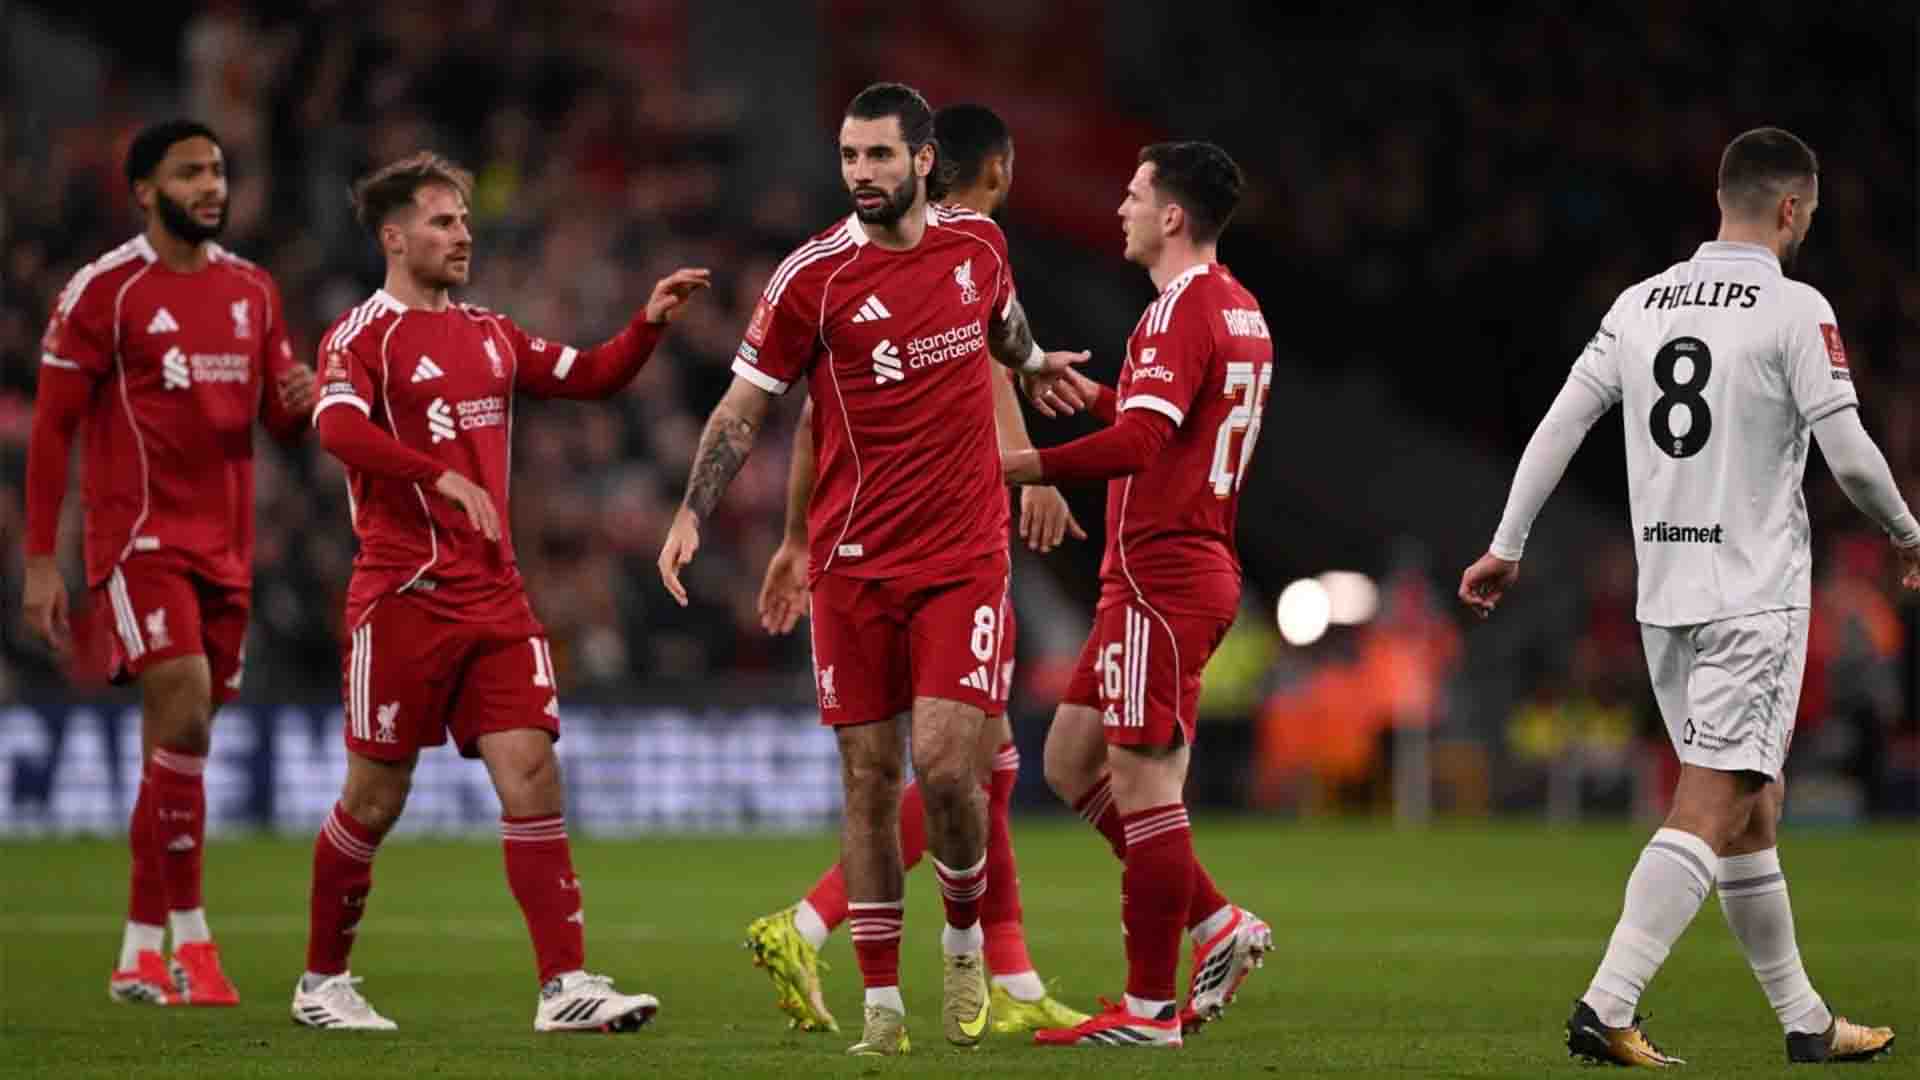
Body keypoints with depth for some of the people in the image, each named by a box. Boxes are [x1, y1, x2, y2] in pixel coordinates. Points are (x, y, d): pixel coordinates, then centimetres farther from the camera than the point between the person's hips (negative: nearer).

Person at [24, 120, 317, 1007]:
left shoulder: (251, 290, 12)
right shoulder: (103, 291, -5)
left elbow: (281, 423, 20)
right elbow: (51, 429, -4)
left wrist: (303, 402, -5)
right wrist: (40, 561, -8)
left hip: (226, 545, 6)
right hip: (140, 537, -6)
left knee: (178, 747, 7)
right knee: (183, 715, -19)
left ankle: (139, 953, 14)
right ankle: (189, 937, -14)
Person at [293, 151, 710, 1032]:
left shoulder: (490, 334, 17)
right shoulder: (363, 335, -5)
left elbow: (592, 376, 21)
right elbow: (339, 428, -23)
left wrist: (650, 322, 4)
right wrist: (443, 476, -33)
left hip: (495, 596, 6)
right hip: (405, 596, -6)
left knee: (531, 770, -6)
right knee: (375, 800, 2)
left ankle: (565, 985, -11)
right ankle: (321, 982, 18)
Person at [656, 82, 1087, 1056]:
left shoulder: (977, 242, 2)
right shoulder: (813, 276, -6)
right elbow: (743, 408, -2)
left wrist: (1031, 362, 44)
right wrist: (692, 513, -12)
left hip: (964, 555, 1)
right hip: (855, 564, -1)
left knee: (944, 763, -13)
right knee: (868, 778, 1)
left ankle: (966, 937, 15)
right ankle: (882, 1005, 8)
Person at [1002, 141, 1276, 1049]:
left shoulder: (1183, 310, -15)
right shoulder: (1239, 310, 16)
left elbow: (1138, 443, -28)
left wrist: (1017, 467, -28)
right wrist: (1089, 392, 33)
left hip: (1161, 573, -10)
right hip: (1195, 567, 10)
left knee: (1142, 783, -6)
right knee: (1071, 760, 14)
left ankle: (1150, 1008, -3)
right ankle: (1218, 928, 14)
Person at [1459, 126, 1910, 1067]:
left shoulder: (1641, 303, 9)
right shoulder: (1795, 310, -9)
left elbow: (1560, 422, 8)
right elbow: (1848, 453, -11)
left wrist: (1507, 546, 14)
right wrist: (1904, 533, 7)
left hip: (1663, 596, 7)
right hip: (1754, 596, -7)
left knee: (1752, 807, 14)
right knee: (1710, 809, -10)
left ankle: (1804, 1021, 20)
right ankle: (1607, 1006, -21)